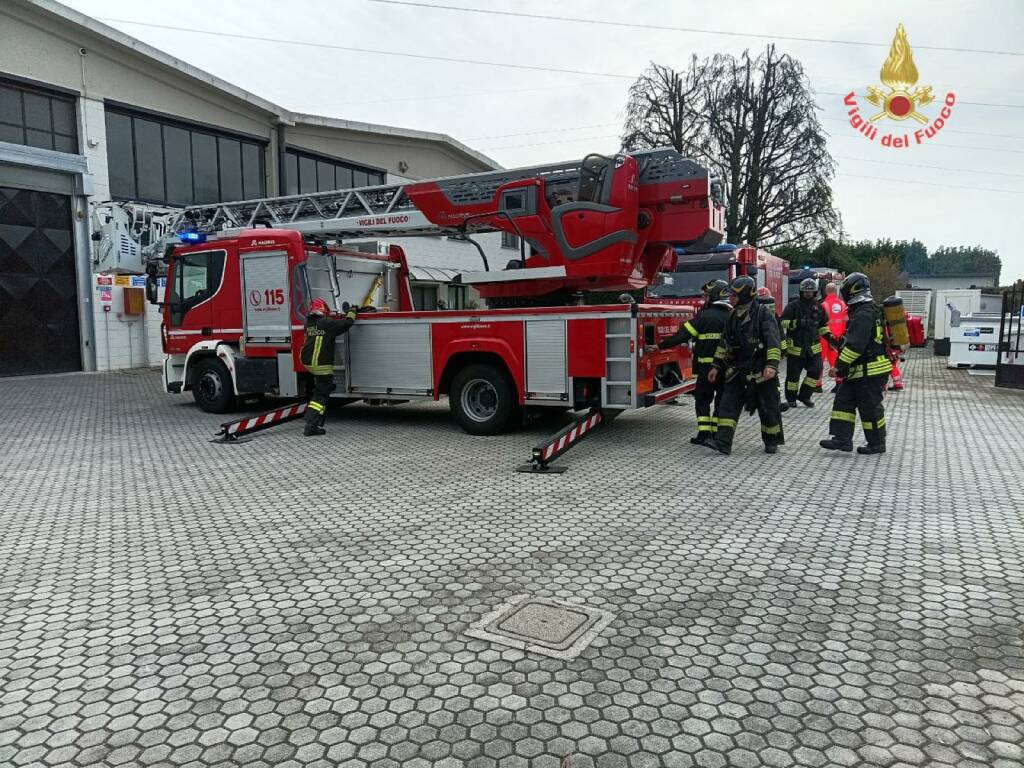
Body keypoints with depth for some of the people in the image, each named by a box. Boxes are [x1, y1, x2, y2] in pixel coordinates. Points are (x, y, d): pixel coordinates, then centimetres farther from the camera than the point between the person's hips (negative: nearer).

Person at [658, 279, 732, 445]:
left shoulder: (705, 316, -7)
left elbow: (683, 335, -9)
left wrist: (662, 345, -2)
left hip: (707, 366, -3)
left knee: (702, 400, 8)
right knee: (722, 400, 11)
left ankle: (704, 434, 2)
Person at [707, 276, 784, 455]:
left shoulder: (763, 314, -10)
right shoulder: (733, 316, 11)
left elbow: (773, 341, -18)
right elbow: (724, 343, 17)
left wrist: (772, 365, -29)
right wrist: (716, 366, 16)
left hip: (760, 372, -6)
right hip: (737, 371, 6)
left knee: (768, 407, 6)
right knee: (728, 404, -5)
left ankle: (772, 442, 23)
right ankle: (723, 442, -9)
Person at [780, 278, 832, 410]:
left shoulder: (818, 307, 10)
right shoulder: (793, 305, -5)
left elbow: (823, 325, 20)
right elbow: (783, 322, -10)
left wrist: (828, 336, 7)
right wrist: (796, 323, -26)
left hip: (813, 347, 4)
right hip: (795, 346, -4)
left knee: (816, 371, -2)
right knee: (793, 374, 3)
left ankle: (804, 395, 15)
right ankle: (791, 399, 16)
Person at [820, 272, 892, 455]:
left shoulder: (864, 314, -19)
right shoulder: (868, 310, 15)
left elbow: (855, 345, -25)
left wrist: (840, 364, -20)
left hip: (870, 371, -10)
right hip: (860, 370, 10)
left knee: (870, 407, 1)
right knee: (844, 401, 8)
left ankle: (876, 443, 13)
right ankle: (842, 439, 7)